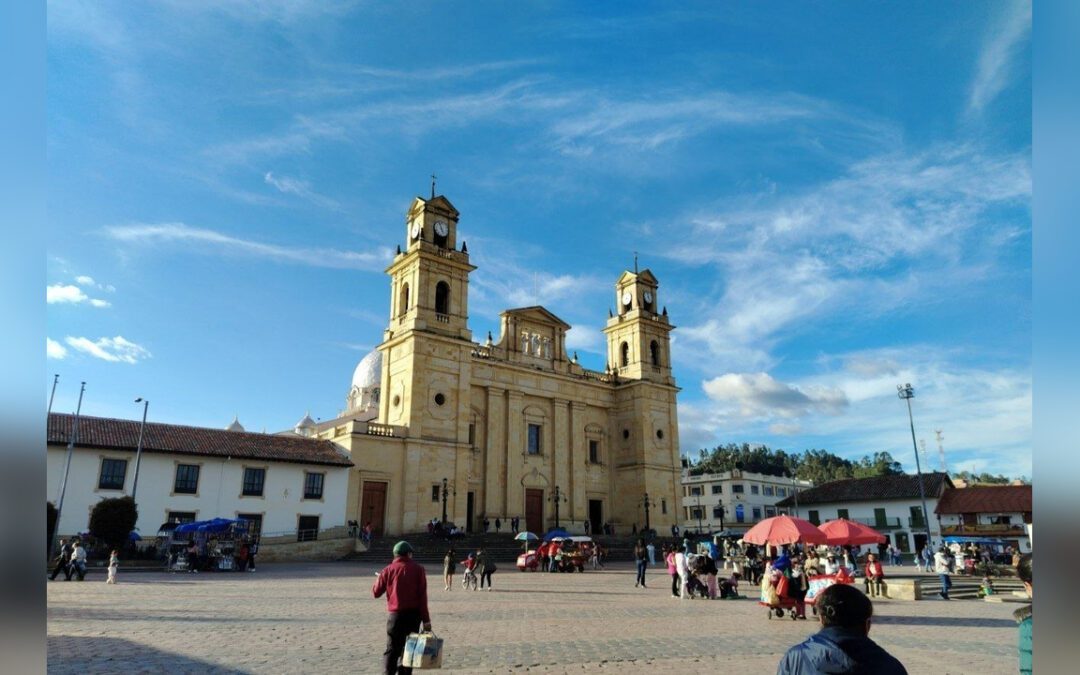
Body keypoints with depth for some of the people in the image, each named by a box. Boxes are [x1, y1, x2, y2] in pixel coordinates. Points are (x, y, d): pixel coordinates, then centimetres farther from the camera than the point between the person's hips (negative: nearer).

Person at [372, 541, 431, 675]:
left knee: (392, 649, 3)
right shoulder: (418, 569, -2)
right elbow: (422, 596, -6)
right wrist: (426, 619, -4)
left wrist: (379, 579, 25)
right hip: (414, 614, 0)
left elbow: (376, 593, 5)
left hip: (396, 615, 0)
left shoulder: (388, 570, -1)